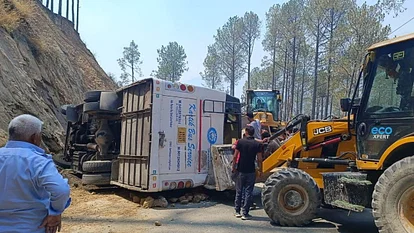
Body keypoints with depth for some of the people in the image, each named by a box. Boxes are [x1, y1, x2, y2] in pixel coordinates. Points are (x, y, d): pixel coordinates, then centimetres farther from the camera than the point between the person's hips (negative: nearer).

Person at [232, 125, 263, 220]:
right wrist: (260, 169, 10)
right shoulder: (257, 144, -4)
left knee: (239, 191, 13)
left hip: (240, 170, 1)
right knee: (248, 192, 7)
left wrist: (233, 167, 8)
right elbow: (259, 159, -5)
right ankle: (245, 213, 8)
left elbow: (235, 156, -4)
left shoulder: (240, 142, -4)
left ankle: (237, 211, 22)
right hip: (251, 171, -1)